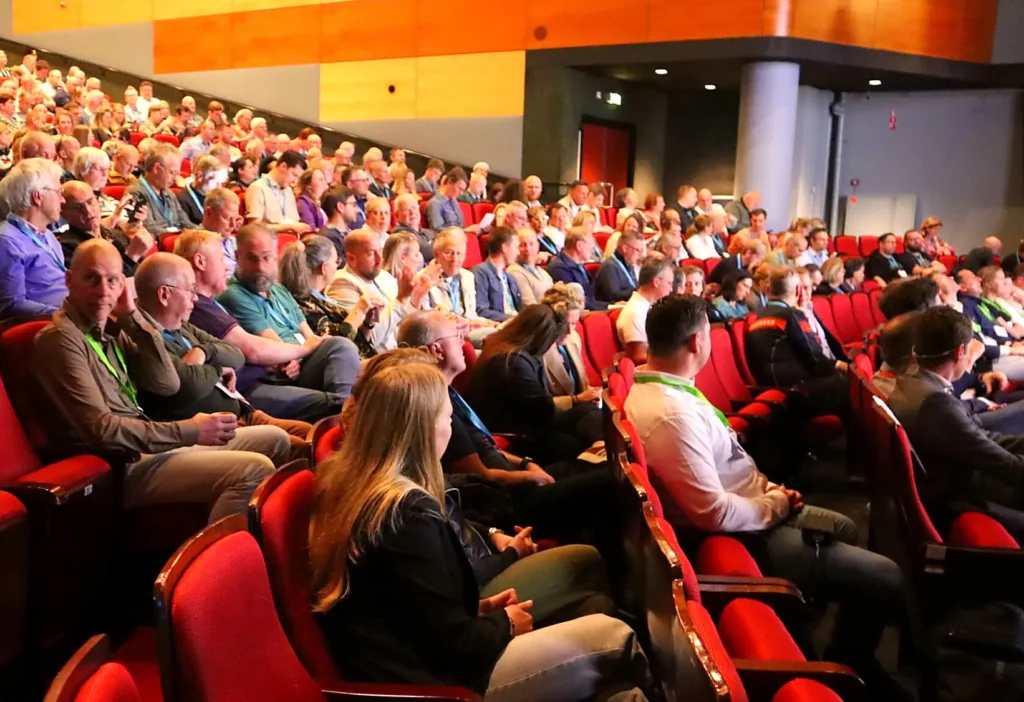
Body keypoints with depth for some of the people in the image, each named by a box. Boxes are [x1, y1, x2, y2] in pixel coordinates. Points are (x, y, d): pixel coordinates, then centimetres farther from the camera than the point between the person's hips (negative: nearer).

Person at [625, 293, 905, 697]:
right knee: (886, 580, -8)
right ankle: (844, 670, 19)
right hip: (742, 533, -11)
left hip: (751, 508, 11)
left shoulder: (654, 387, 1)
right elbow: (716, 513, -32)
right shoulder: (671, 415, -31)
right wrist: (775, 504, -14)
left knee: (843, 528, 29)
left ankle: (849, 654, 41)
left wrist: (767, 490, 0)